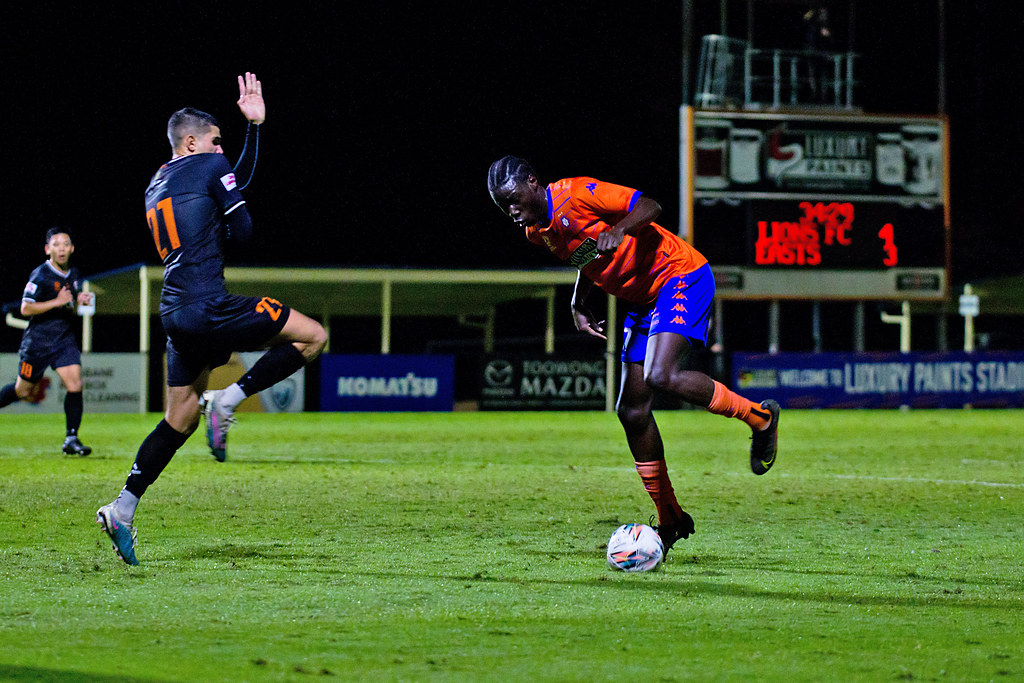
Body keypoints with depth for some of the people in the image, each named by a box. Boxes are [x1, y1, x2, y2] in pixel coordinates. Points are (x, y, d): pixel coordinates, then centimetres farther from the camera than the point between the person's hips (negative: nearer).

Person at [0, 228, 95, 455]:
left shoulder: (73, 273, 7)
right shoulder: (40, 276, -14)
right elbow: (25, 309, -17)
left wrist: (80, 299, 3)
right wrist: (56, 302, -24)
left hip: (65, 341, 5)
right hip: (38, 341, -5)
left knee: (75, 385, -12)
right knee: (23, 391, 6)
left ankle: (71, 439, -6)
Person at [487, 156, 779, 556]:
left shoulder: (576, 194, -18)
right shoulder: (535, 232, 6)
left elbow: (649, 207, -18)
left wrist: (619, 229, -36)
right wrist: (578, 304, 9)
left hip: (680, 276, -9)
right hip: (643, 298, 9)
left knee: (661, 377, -29)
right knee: (632, 411, 2)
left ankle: (759, 417, -8)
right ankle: (669, 521, 12)